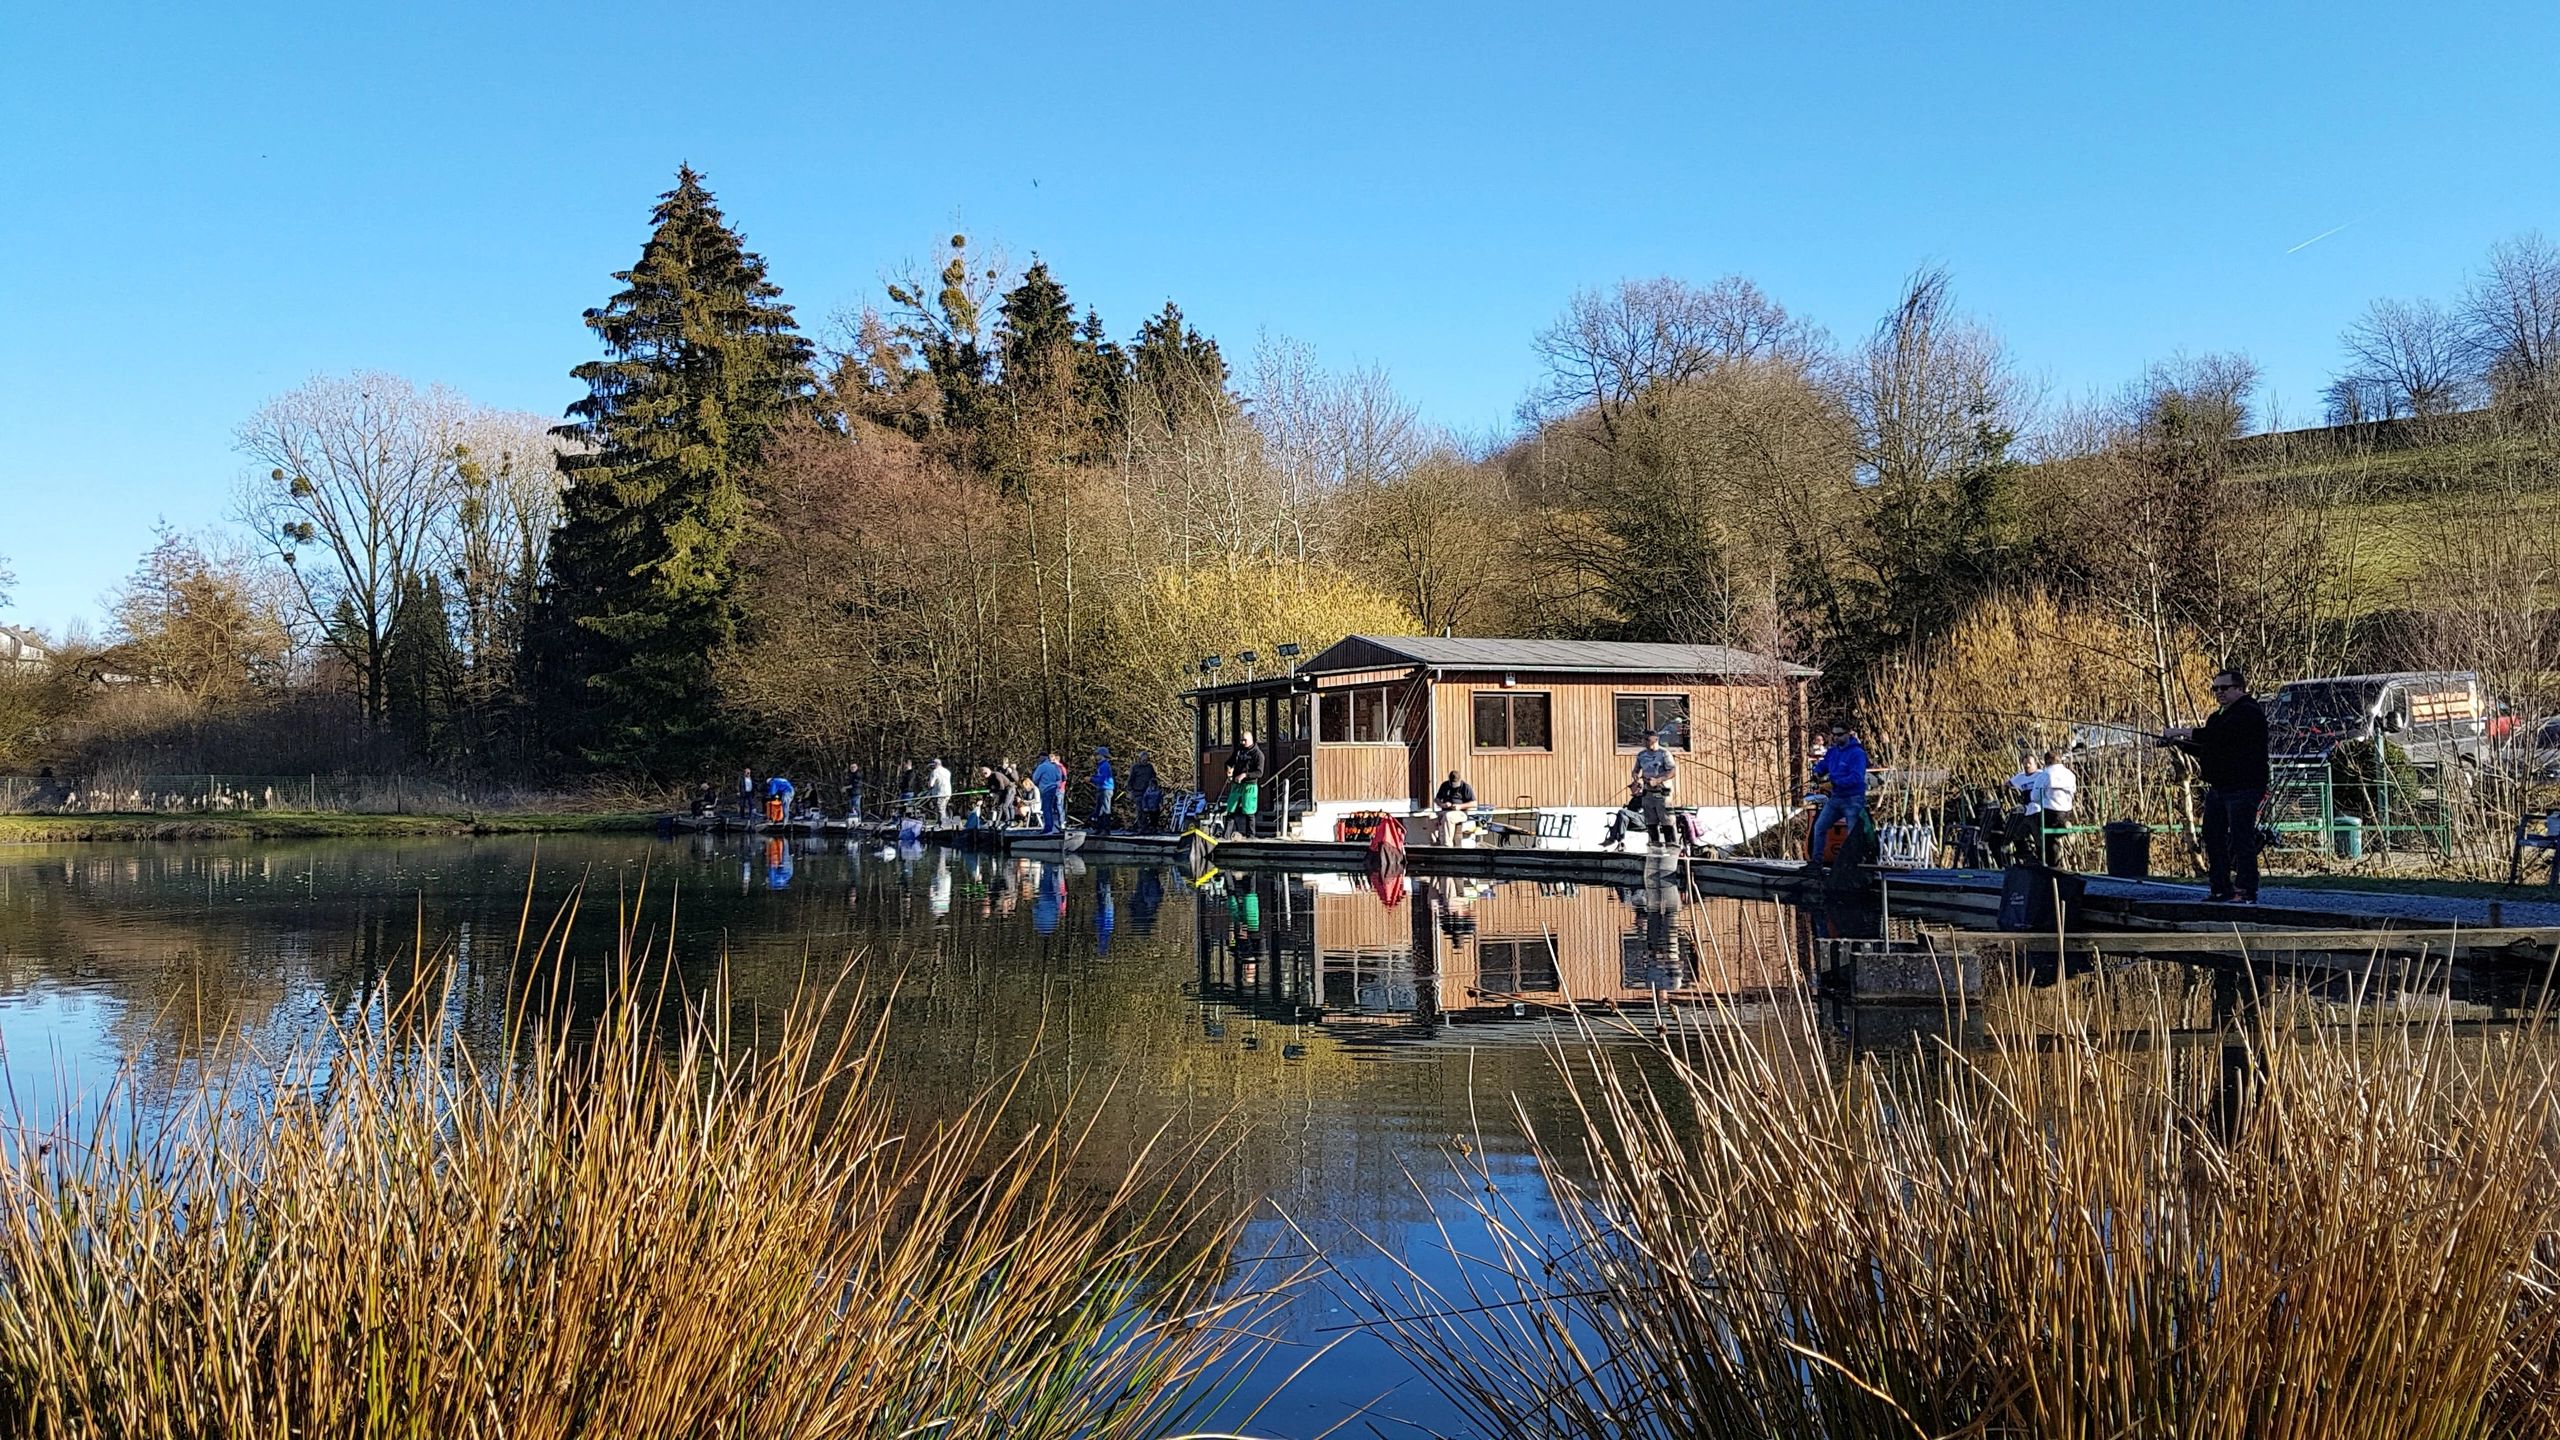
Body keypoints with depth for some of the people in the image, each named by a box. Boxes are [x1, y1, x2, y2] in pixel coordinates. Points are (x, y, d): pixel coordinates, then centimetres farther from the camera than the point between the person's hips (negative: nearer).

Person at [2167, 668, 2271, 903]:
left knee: (2241, 840, -8)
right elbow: (2206, 750, 23)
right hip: (2216, 787, 9)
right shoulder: (2216, 717, 21)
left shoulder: (2248, 713, -9)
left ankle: (2247, 892, -4)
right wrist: (2179, 742, 7)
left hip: (2242, 789, -9)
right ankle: (2220, 889, 17)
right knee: (2213, 839, 10)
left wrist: (2187, 732, -19)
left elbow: (2220, 734, -23)